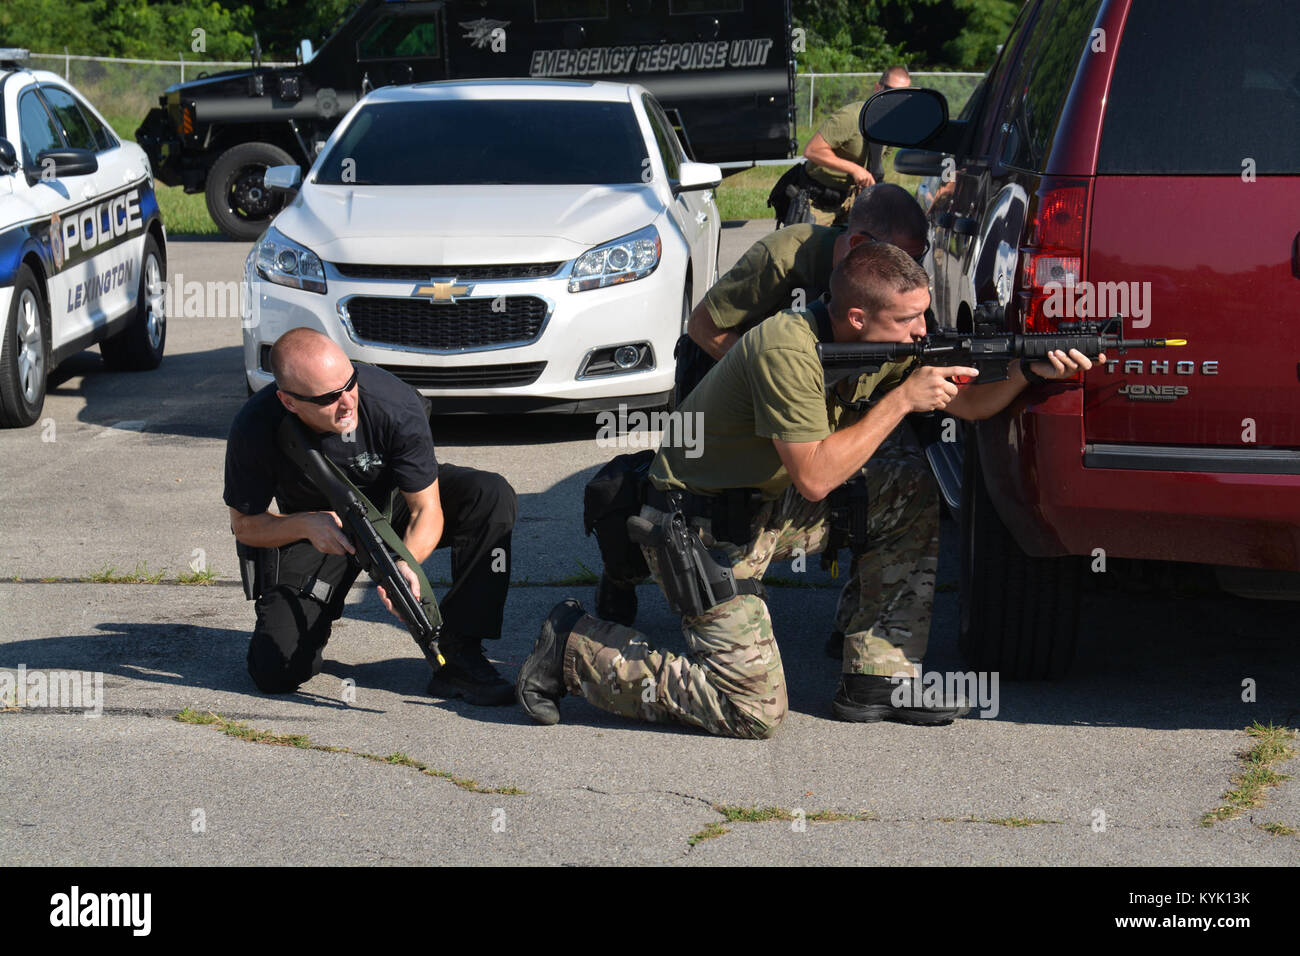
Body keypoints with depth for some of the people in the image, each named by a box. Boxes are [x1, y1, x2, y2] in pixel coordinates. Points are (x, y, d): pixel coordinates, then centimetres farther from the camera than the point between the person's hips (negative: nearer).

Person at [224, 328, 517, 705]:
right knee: (275, 673, -18)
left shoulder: (396, 404, -32)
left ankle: (459, 657, -22)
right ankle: (319, 610, 19)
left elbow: (427, 510, -23)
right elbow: (245, 525, -14)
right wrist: (305, 525, -36)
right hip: (311, 530, -1)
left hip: (394, 502, 1)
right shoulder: (254, 430, -30)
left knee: (492, 496, -28)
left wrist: (405, 564, -44)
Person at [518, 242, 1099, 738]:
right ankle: (574, 649, 0)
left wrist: (1029, 371, -12)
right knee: (756, 711, -11)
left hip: (769, 509, 9)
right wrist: (900, 401, -25)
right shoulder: (789, 349, -28)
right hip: (702, 531, -9)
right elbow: (814, 477, -29)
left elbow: (967, 403, 8)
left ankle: (876, 680, 10)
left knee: (911, 509, 4)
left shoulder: (889, 345, -2)